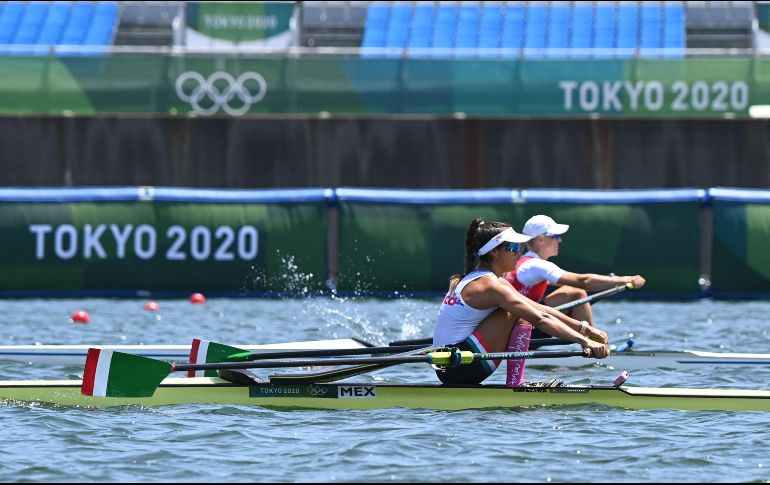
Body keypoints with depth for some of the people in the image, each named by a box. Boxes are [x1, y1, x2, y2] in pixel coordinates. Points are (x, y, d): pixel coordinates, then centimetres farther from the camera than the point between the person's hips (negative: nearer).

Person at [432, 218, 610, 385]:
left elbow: (540, 309, 15)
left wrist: (584, 328, 11)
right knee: (516, 315, -14)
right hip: (461, 369, -10)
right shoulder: (490, 286, -14)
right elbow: (540, 319, -23)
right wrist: (584, 341, -26)